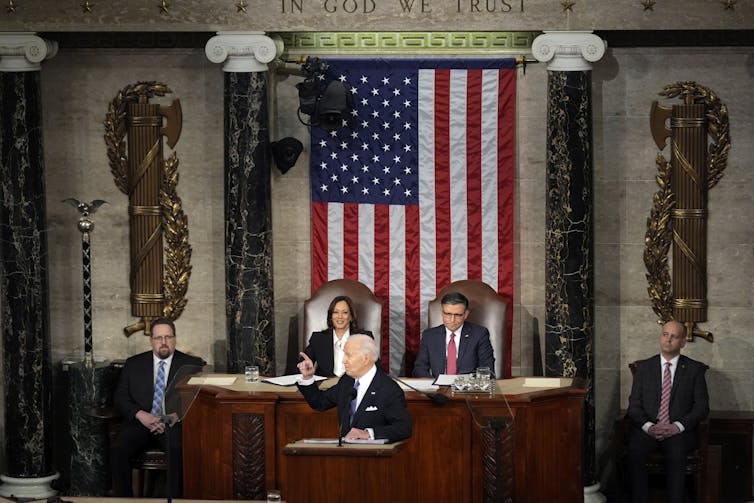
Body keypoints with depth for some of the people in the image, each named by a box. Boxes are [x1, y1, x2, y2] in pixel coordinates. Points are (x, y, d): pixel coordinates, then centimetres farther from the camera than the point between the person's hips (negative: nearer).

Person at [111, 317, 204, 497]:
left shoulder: (191, 365, 10)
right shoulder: (133, 364, 16)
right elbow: (119, 397, 10)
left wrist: (175, 417, -15)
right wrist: (140, 415, -9)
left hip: (174, 424, -2)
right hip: (140, 422, 2)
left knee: (178, 450, -35)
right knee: (118, 449, -27)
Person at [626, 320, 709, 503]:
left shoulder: (694, 369, 11)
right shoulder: (644, 367, 15)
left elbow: (702, 406, 4)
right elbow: (634, 405, 9)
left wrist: (677, 426, -12)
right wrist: (648, 426, -11)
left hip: (679, 431, -1)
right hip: (647, 429, 2)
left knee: (676, 453, -35)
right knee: (634, 450, -31)